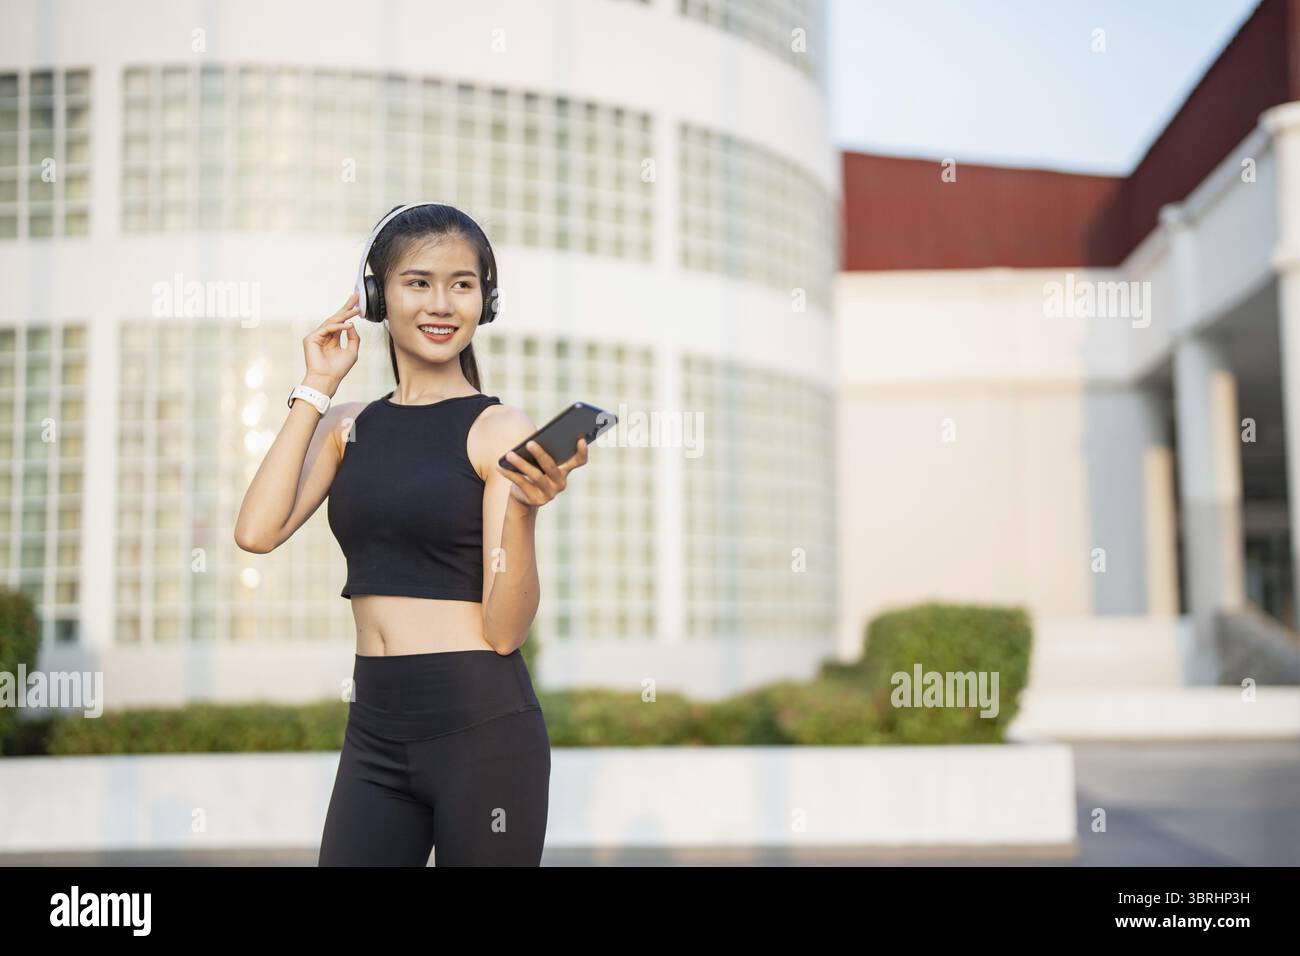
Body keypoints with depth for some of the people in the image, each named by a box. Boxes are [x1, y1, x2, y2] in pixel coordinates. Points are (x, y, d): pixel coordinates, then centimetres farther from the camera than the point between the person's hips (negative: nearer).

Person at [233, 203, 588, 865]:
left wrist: (523, 508, -27)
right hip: (374, 731, 4)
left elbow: (505, 629, -10)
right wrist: (315, 390, -1)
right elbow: (257, 532, -7)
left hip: (482, 727, -4)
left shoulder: (499, 430, -5)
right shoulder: (347, 426, 9)